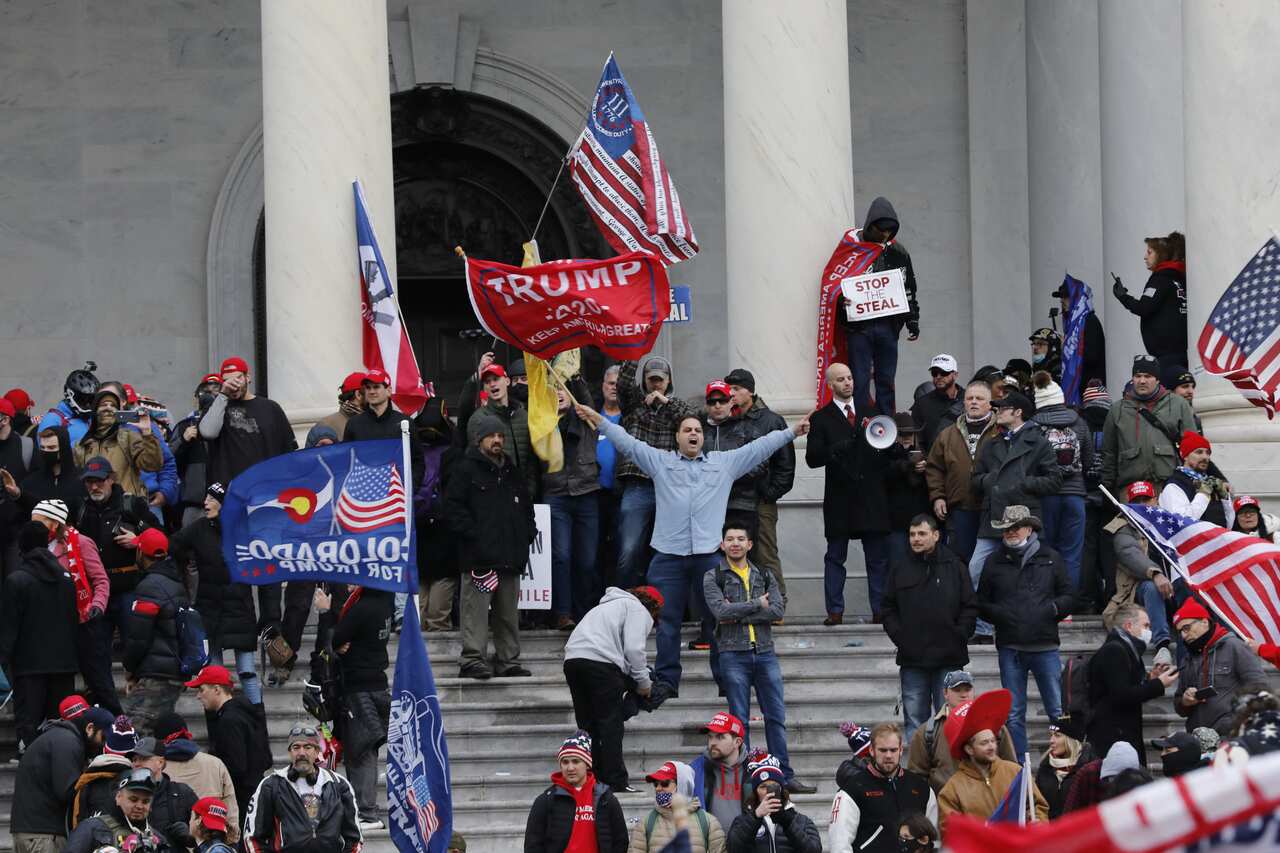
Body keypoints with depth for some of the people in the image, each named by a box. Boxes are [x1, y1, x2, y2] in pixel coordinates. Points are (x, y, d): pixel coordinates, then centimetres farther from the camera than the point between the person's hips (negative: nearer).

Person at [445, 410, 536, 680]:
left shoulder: (511, 472, 20)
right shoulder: (467, 469, -1)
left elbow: (525, 504, 30)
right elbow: (453, 507, -8)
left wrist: (527, 532, 14)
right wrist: (473, 534, -15)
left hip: (510, 555, 7)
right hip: (479, 555, -7)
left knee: (509, 612, 10)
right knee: (476, 607, -12)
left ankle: (508, 660, 16)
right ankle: (472, 660, -12)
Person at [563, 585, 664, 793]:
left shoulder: (610, 605, 36)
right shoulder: (640, 611, 9)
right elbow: (634, 649, -4)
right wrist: (643, 683, 8)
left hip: (572, 658, 8)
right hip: (600, 661, -8)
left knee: (588, 724, 12)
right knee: (611, 723, -4)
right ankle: (616, 782, -6)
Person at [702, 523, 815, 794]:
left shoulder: (765, 576, 13)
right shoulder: (713, 577, 4)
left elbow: (778, 610, -3)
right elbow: (720, 610, -13)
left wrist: (738, 615, -11)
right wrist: (757, 604, -7)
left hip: (765, 653, 3)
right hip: (733, 654, -3)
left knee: (776, 717, 1)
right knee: (739, 720, -1)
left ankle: (785, 777, 4)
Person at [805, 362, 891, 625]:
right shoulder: (822, 418, 3)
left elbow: (885, 450, 18)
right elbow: (812, 458, -6)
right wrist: (836, 450, -22)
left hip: (872, 496, 3)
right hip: (839, 498, -3)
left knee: (879, 558, 2)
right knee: (835, 557, 0)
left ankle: (880, 609, 6)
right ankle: (835, 611, 2)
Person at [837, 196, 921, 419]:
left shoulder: (898, 253, 11)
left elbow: (909, 290, 17)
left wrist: (912, 321, 11)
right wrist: (842, 302, -19)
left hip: (888, 325, 4)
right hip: (859, 326, -4)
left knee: (886, 381, 7)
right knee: (860, 382, -5)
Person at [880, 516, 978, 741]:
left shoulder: (954, 567, 2)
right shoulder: (900, 569, 7)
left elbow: (970, 607, 2)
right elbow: (888, 609, 11)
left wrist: (957, 636, -7)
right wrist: (898, 636, -3)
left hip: (948, 657, -2)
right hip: (912, 659, 2)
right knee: (914, 719, 4)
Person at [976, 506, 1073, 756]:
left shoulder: (1051, 558, 7)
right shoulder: (995, 562, 10)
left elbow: (1068, 596, 11)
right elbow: (982, 604, 14)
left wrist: (1052, 609, -9)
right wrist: (998, 614, -6)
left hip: (1045, 647, -1)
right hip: (1010, 648, 1)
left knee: (1059, 711, -3)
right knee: (1014, 715, 5)